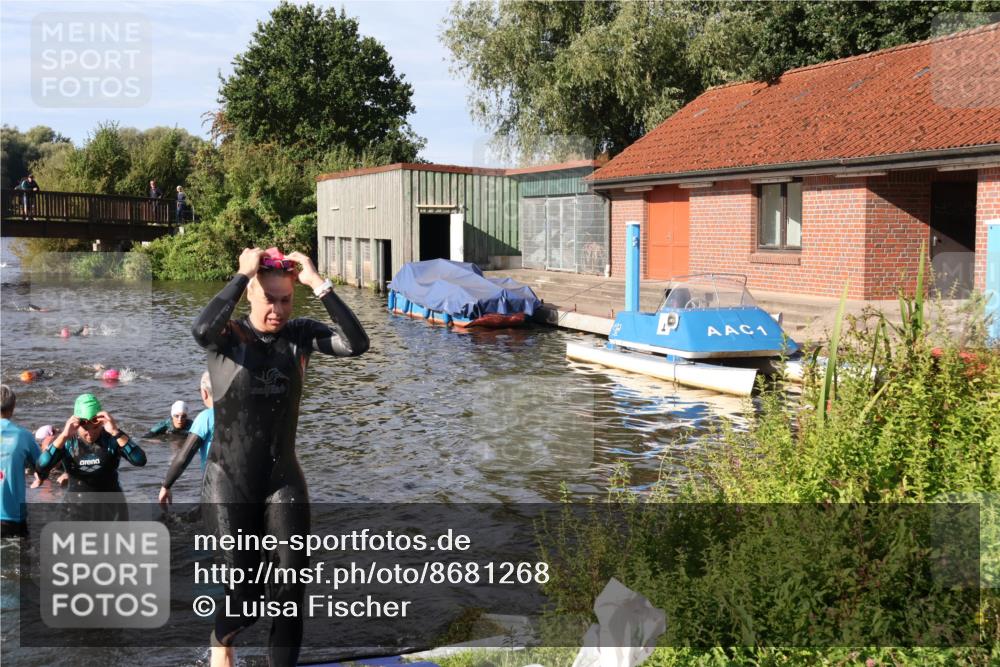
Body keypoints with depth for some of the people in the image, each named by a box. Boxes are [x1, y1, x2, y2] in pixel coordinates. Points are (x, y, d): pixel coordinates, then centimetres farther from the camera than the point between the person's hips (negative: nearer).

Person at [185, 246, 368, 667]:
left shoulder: (299, 334, -2)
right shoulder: (227, 336, -9)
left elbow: (356, 343, -19)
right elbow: (202, 330, -34)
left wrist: (318, 284, -22)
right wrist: (242, 275, -26)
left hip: (283, 481, 2)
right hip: (229, 483, -2)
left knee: (290, 588, -4)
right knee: (245, 594, 3)